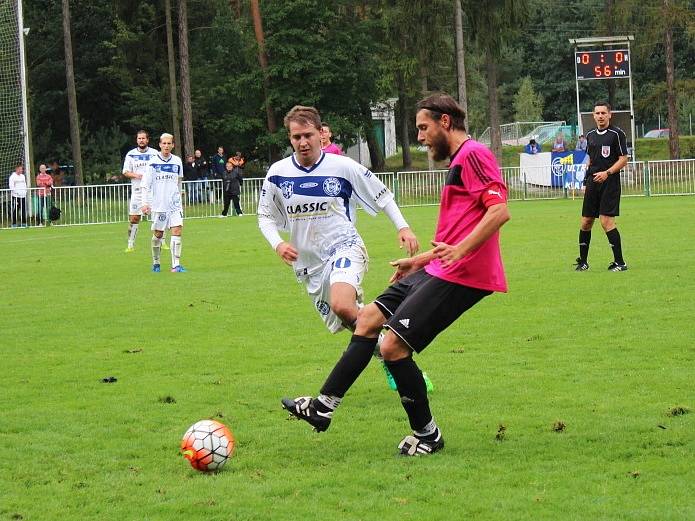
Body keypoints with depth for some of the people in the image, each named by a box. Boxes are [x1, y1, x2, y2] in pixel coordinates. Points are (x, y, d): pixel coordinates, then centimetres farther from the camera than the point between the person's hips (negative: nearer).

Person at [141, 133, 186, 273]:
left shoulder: (177, 161, 5)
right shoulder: (153, 162, -4)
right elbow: (146, 184, -5)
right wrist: (145, 203, -12)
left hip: (175, 204, 2)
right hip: (158, 204, -2)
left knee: (177, 231, -10)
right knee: (158, 234, 6)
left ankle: (176, 265, -11)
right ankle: (156, 263, 23)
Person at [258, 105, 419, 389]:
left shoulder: (343, 166, -8)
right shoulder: (278, 173, -2)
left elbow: (381, 195, 4)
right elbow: (265, 216, 11)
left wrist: (402, 227, -5)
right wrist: (277, 243, -8)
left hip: (344, 246, -5)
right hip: (308, 261, 5)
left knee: (342, 305, -32)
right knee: (344, 322, 8)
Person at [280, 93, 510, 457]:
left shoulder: (473, 155, -12)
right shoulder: (459, 160, 21)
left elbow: (499, 210, -24)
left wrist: (458, 250, -32)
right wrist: (421, 260, 30)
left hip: (459, 277, -11)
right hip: (439, 272, 11)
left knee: (393, 345, -13)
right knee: (368, 319, 10)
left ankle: (426, 435, 1)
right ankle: (323, 406, 14)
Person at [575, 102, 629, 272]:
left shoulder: (617, 134, -4)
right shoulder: (590, 135, 15)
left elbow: (623, 159, -7)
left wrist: (607, 173, -19)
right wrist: (585, 182, 18)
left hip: (609, 183, -6)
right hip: (592, 183, 6)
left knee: (606, 221, -14)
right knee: (586, 222, 6)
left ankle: (620, 262, -8)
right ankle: (582, 261, 17)